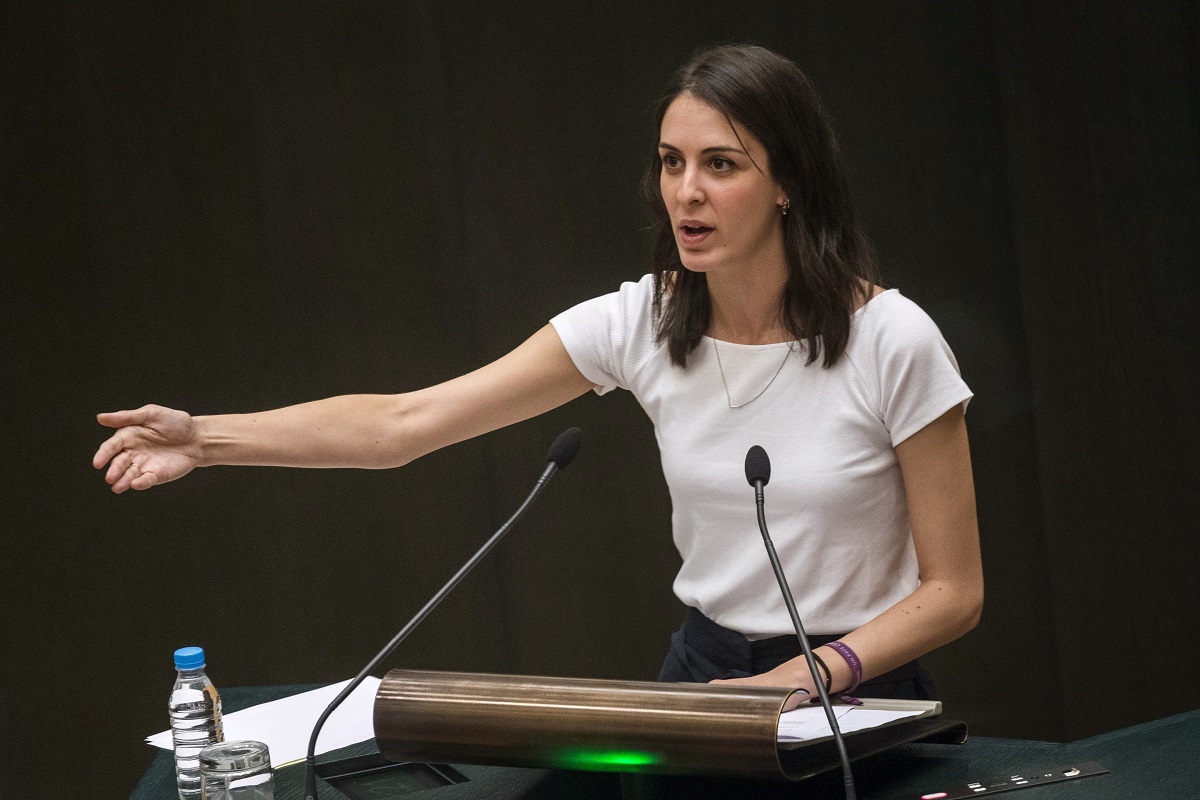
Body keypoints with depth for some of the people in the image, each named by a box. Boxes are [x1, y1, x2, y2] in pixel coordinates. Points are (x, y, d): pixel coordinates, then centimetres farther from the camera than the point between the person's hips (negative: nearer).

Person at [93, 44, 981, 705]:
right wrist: (205, 437, -14)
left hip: (858, 698, -3)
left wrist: (807, 679, -22)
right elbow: (404, 421, -6)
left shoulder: (892, 340, -14)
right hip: (702, 671, 3)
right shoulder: (640, 323, -4)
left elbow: (953, 592, -8)